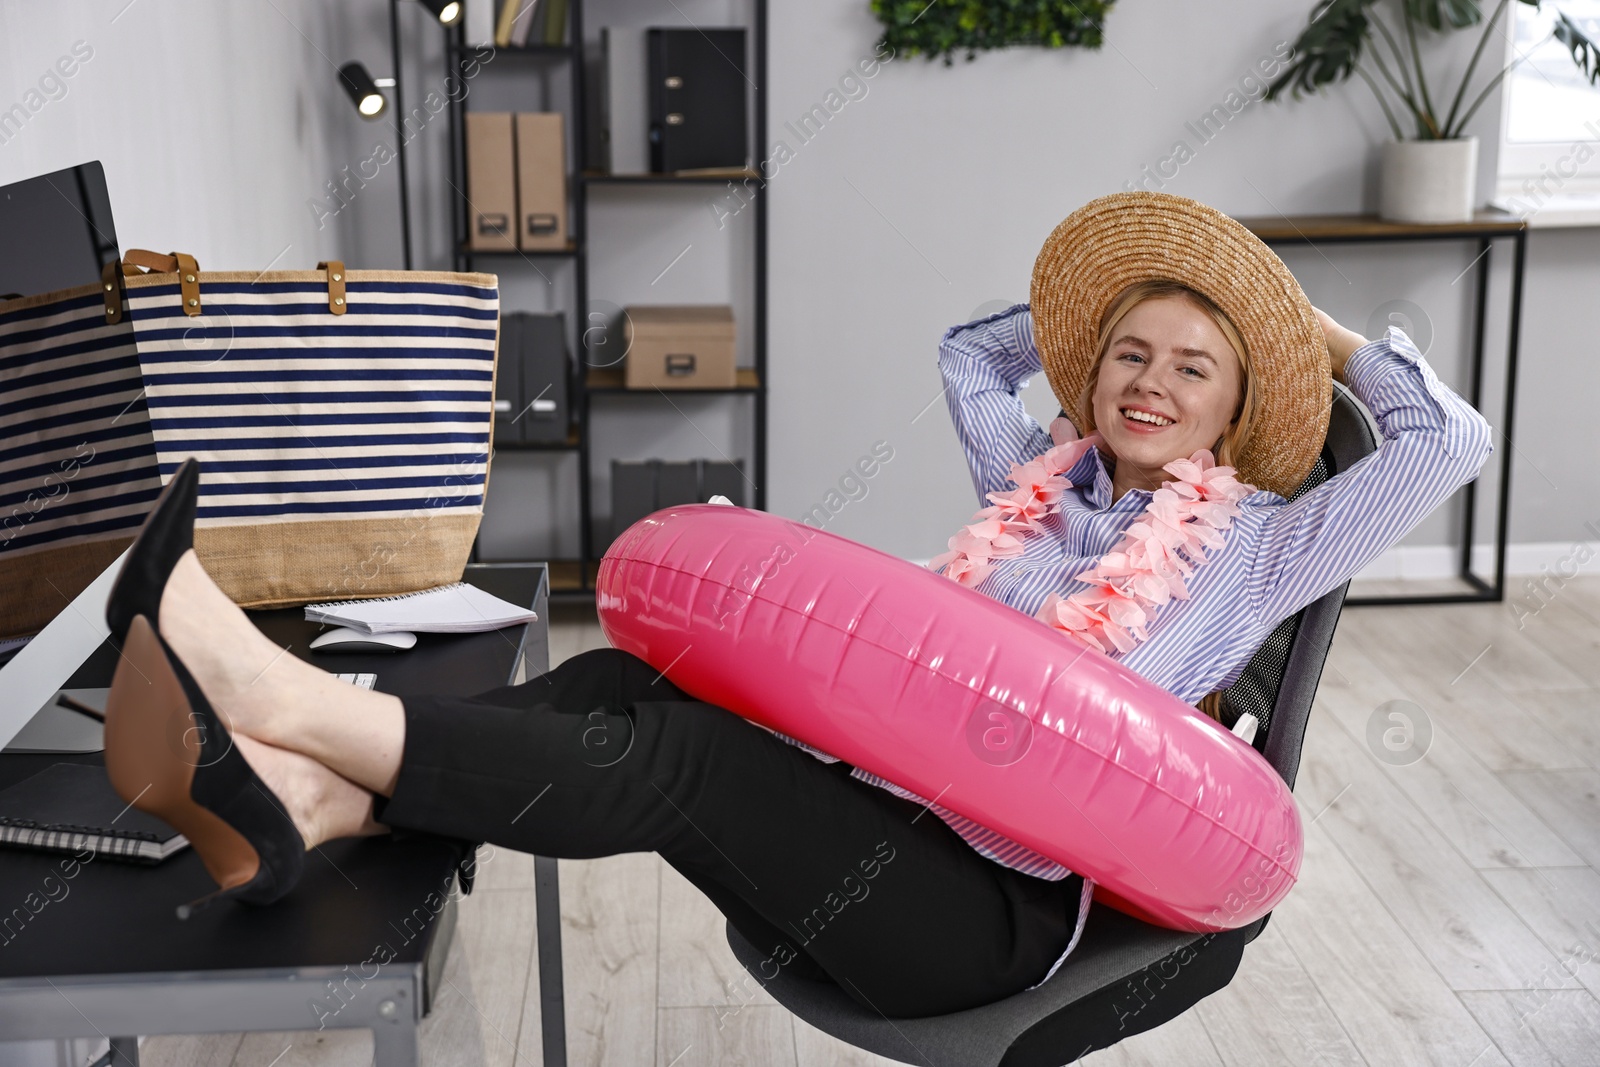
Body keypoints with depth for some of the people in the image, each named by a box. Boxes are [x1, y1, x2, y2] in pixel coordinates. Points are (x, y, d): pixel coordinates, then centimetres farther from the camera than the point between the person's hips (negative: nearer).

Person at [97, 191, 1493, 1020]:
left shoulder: (1253, 544, 10)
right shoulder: (1047, 483, 24)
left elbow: (1449, 440, 1)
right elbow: (968, 351, 38)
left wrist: (1322, 335, 15)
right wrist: (1100, 299, 35)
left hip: (996, 899, -6)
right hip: (871, 808, 6)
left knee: (677, 755, -29)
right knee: (632, 686, -19)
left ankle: (296, 706, -37)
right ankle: (307, 799, -36)